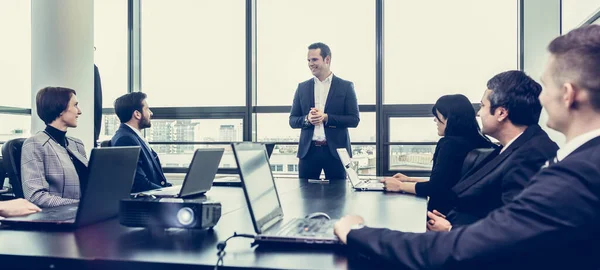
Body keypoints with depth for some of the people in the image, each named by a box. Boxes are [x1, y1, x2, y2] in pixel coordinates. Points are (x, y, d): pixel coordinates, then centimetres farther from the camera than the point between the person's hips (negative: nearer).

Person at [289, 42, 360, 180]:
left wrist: (326, 118, -15)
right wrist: (307, 119, -12)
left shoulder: (346, 86, 2)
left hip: (335, 151, -2)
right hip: (308, 150, 2)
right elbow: (292, 121, 10)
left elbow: (354, 119, -3)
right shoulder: (302, 87, 10)